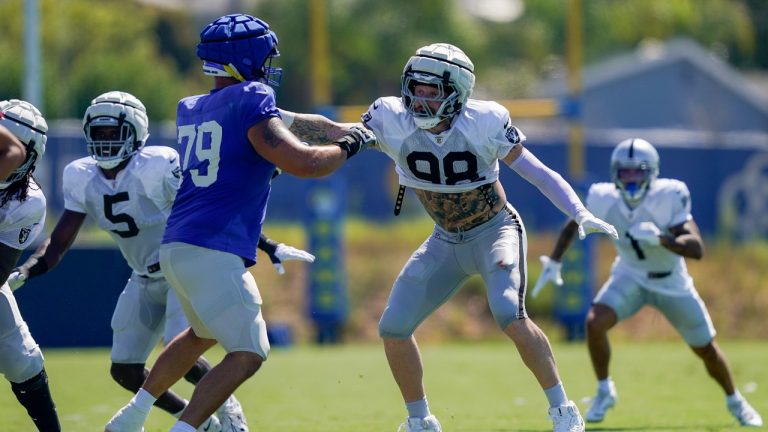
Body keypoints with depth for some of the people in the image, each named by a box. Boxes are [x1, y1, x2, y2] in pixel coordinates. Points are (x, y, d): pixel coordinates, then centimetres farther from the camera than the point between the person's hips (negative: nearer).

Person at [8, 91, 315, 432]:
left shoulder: (158, 167, -22)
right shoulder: (81, 178, -4)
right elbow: (58, 243, 0)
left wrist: (268, 246, -20)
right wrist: (19, 274, -17)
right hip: (145, 280, 7)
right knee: (125, 370, 3)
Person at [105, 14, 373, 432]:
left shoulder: (191, 110, 16)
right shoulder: (250, 101, -9)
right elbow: (304, 163, -16)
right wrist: (347, 146, 3)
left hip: (175, 248, 9)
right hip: (214, 253, -9)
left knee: (204, 333, 31)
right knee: (248, 354, -5)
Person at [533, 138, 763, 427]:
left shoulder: (668, 198, -30)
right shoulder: (604, 199, -21)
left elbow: (697, 249, -38)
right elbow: (574, 224, 2)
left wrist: (660, 238, -53)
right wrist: (554, 261, 2)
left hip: (671, 282, -1)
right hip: (631, 278, 1)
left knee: (706, 349, 8)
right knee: (595, 322, -24)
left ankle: (734, 401, 37)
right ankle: (604, 391, 0)